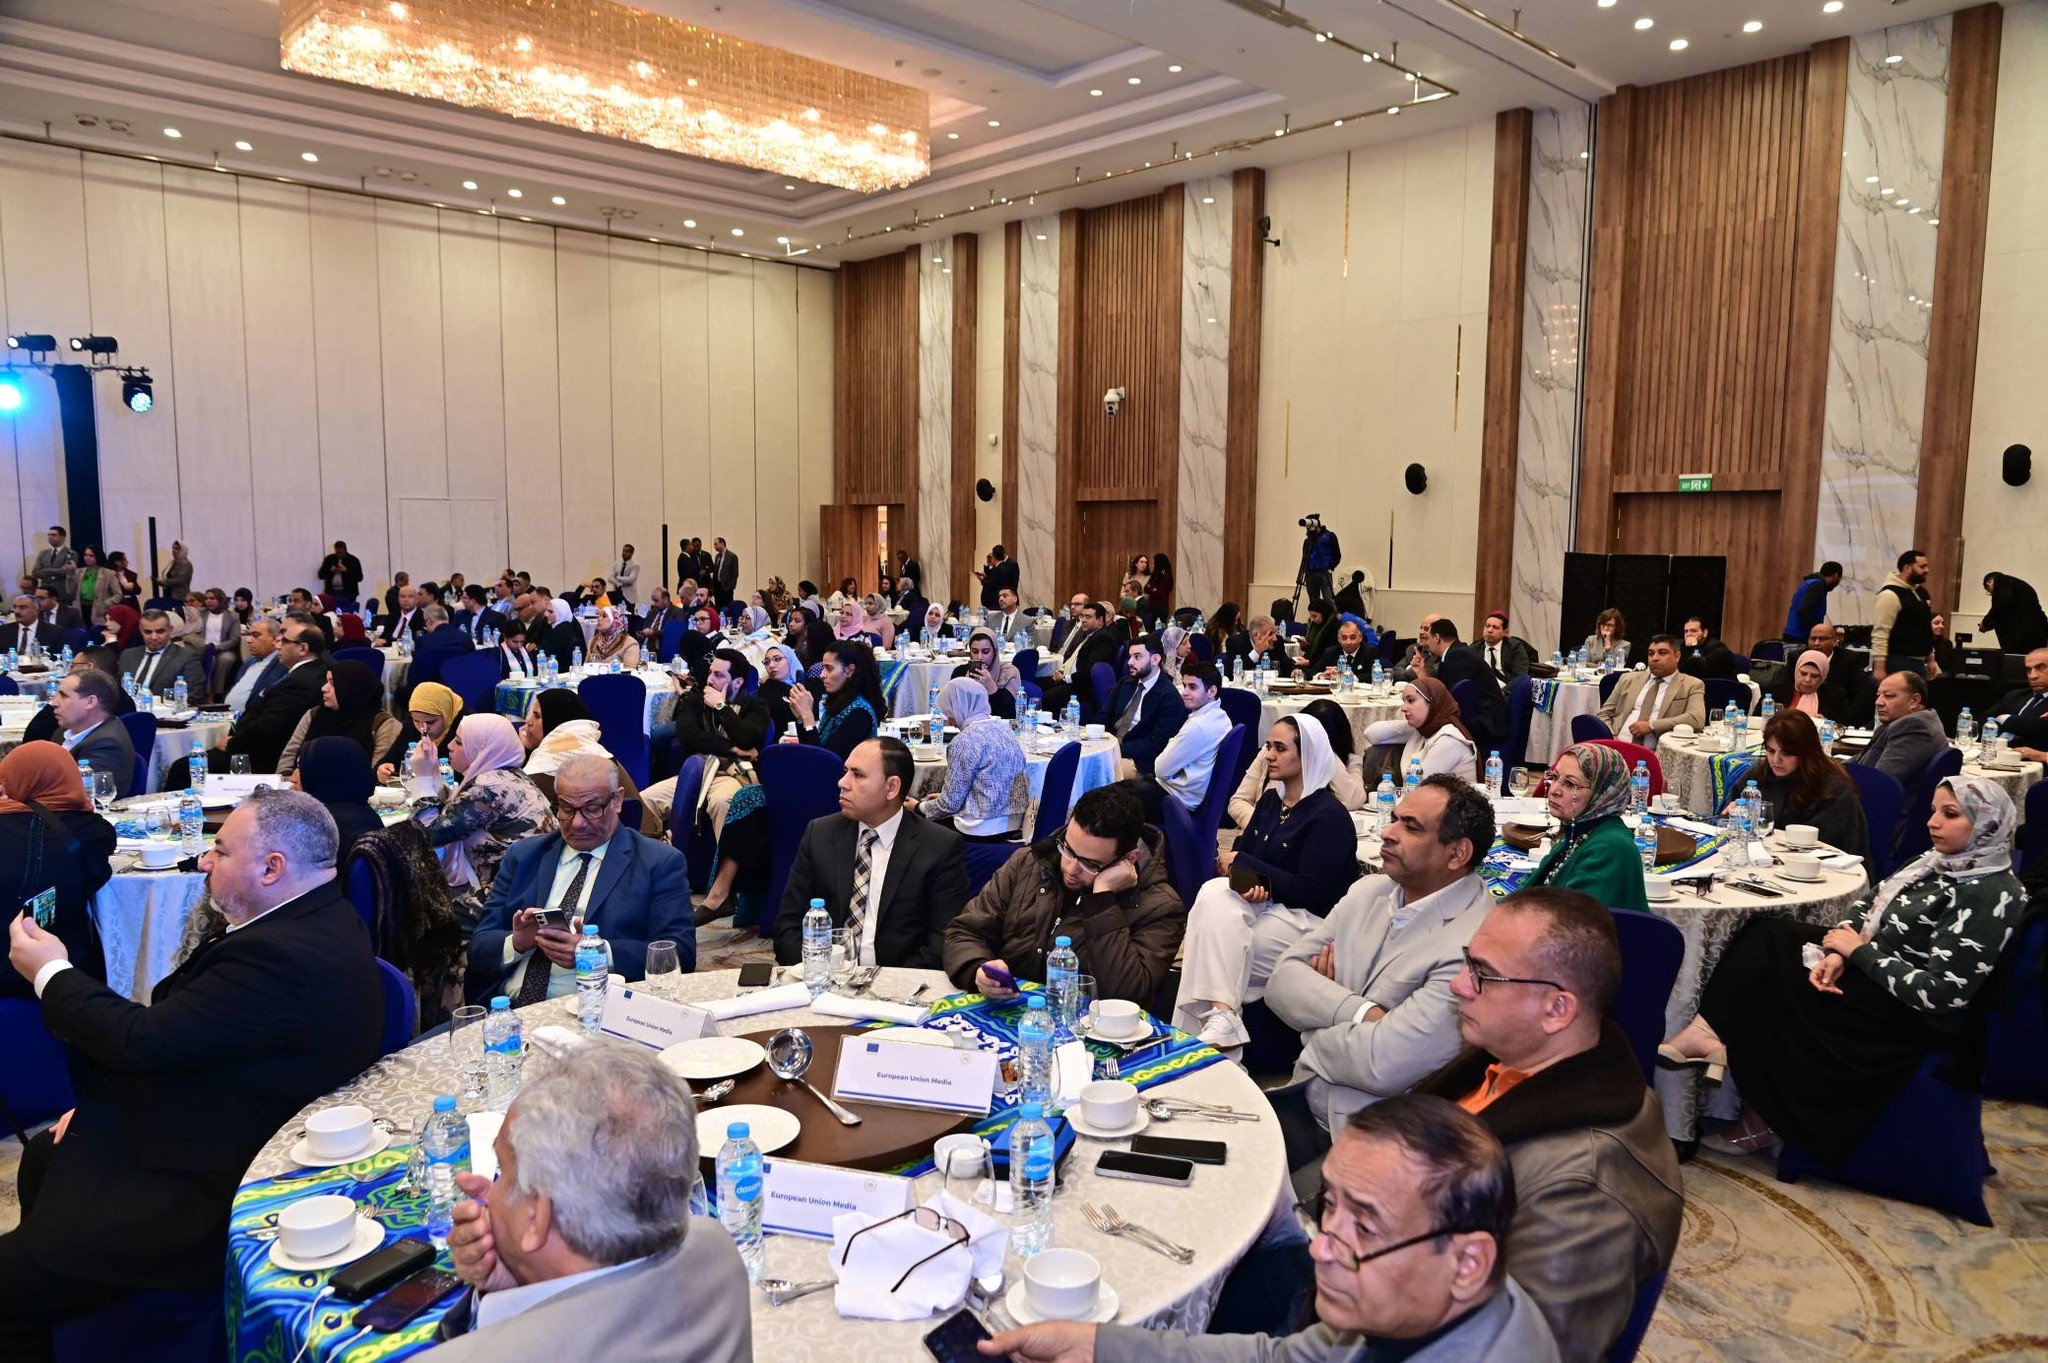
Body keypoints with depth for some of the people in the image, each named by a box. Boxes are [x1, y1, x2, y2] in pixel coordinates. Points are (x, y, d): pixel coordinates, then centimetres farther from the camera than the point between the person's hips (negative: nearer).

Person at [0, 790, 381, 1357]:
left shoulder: (284, 956, -32)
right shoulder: (319, 919, 1)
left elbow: (141, 1039, -26)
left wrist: (51, 973, -9)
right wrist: (99, 1105, 6)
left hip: (210, 1196, -11)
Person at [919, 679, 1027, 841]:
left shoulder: (965, 740, -18)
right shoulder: (1001, 726, 6)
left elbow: (951, 804, -13)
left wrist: (920, 807, 5)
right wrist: (943, 795, 21)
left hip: (984, 830, -8)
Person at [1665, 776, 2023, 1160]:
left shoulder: (1994, 895, -21)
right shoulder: (1939, 862, 6)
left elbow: (1940, 992, -26)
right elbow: (1868, 906, 9)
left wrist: (1857, 949, -16)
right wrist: (1836, 954, -11)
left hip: (1914, 1015, -9)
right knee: (1766, 935, -7)